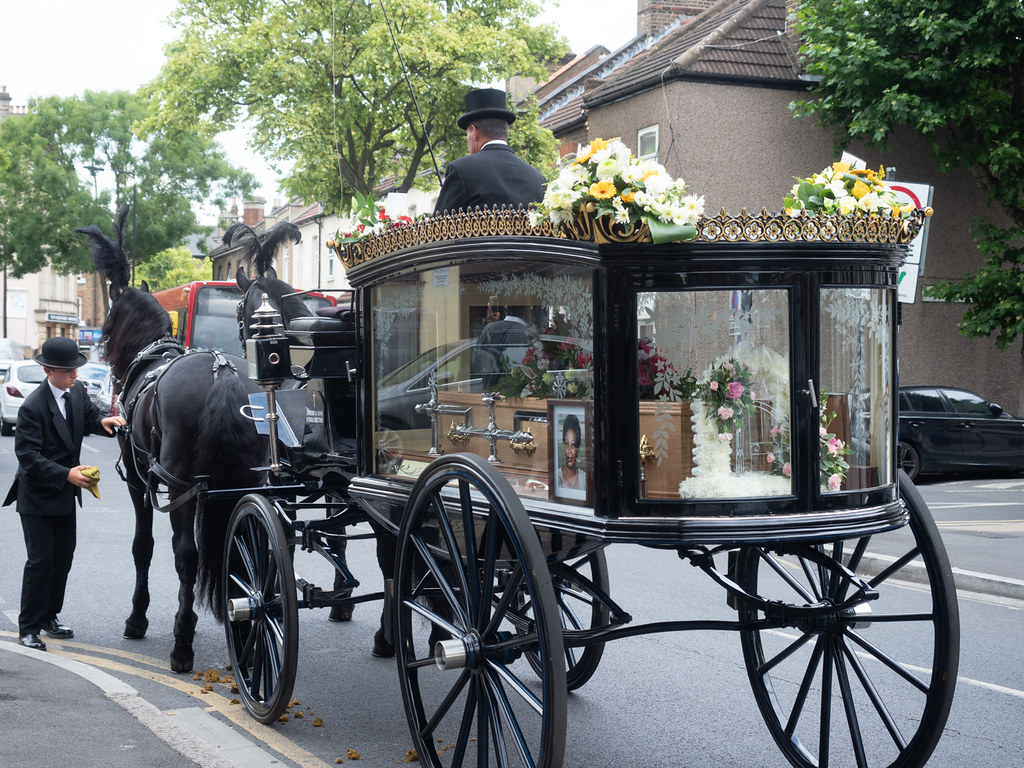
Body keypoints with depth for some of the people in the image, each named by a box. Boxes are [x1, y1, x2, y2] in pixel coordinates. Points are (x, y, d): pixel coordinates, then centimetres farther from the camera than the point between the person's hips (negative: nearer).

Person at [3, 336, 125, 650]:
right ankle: (28, 627, 7)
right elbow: (28, 456, -23)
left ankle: (49, 616, 29)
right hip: (37, 496, -7)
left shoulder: (77, 391, 0)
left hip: (65, 494, 7)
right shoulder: (33, 407, -21)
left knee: (64, 557, 14)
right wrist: (67, 474, -31)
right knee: (40, 561, -5)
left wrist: (103, 421, -19)